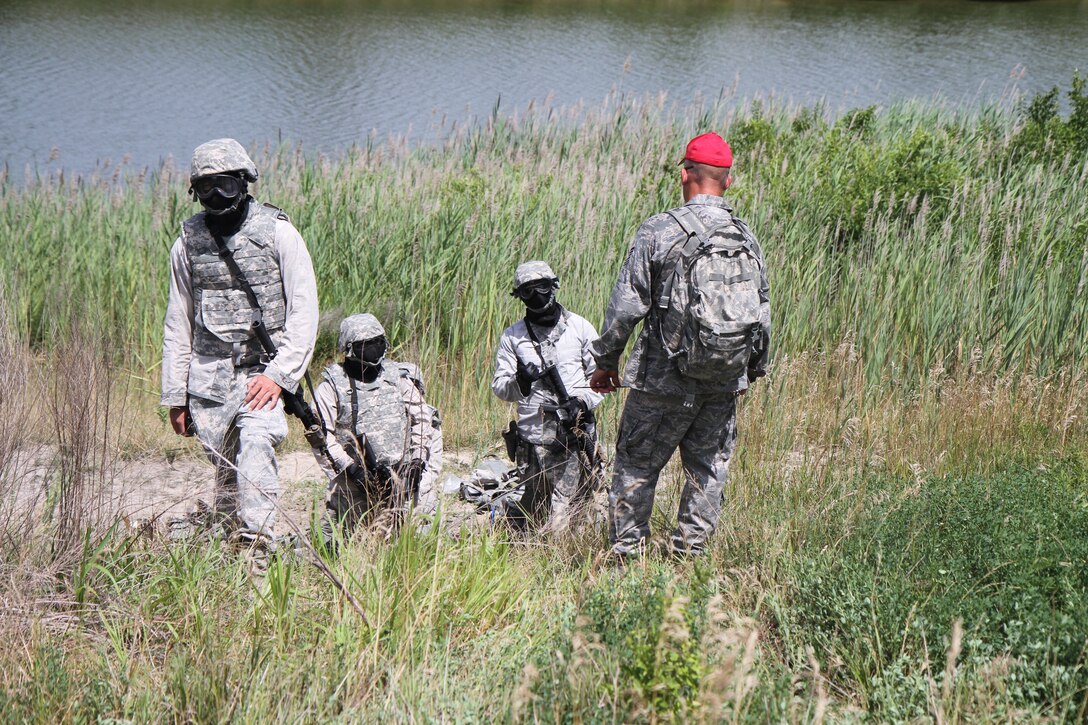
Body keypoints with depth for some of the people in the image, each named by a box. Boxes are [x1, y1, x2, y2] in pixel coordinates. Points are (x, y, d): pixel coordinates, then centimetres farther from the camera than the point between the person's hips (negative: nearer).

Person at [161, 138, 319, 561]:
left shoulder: (278, 232, -2)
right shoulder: (189, 241, 9)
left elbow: (305, 312, -3)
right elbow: (177, 324, 14)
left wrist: (280, 373, -14)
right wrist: (175, 396, 11)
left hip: (263, 368, -3)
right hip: (208, 376, 3)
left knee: (255, 443, -25)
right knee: (225, 466, 4)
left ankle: (257, 546, -29)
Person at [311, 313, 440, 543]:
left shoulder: (398, 377, 11)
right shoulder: (332, 386, 1)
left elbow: (423, 420, 11)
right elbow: (321, 436, -5)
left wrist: (416, 460, -3)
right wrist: (350, 468, -15)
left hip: (402, 472, 2)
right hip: (356, 475, -2)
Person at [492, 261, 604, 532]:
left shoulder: (580, 328, 9)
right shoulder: (513, 336, 11)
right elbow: (499, 386, 6)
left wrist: (583, 401, -8)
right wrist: (519, 382, -16)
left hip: (574, 433, -1)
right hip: (533, 434, 1)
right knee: (530, 513, 4)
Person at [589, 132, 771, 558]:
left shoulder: (658, 231, -10)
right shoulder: (747, 238, 5)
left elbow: (627, 305, -9)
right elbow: (763, 315, 12)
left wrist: (605, 361, 3)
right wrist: (754, 370, 26)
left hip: (666, 378, -4)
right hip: (726, 381, 4)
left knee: (636, 466, 8)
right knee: (708, 470, 14)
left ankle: (626, 555, 10)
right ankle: (690, 552, 16)